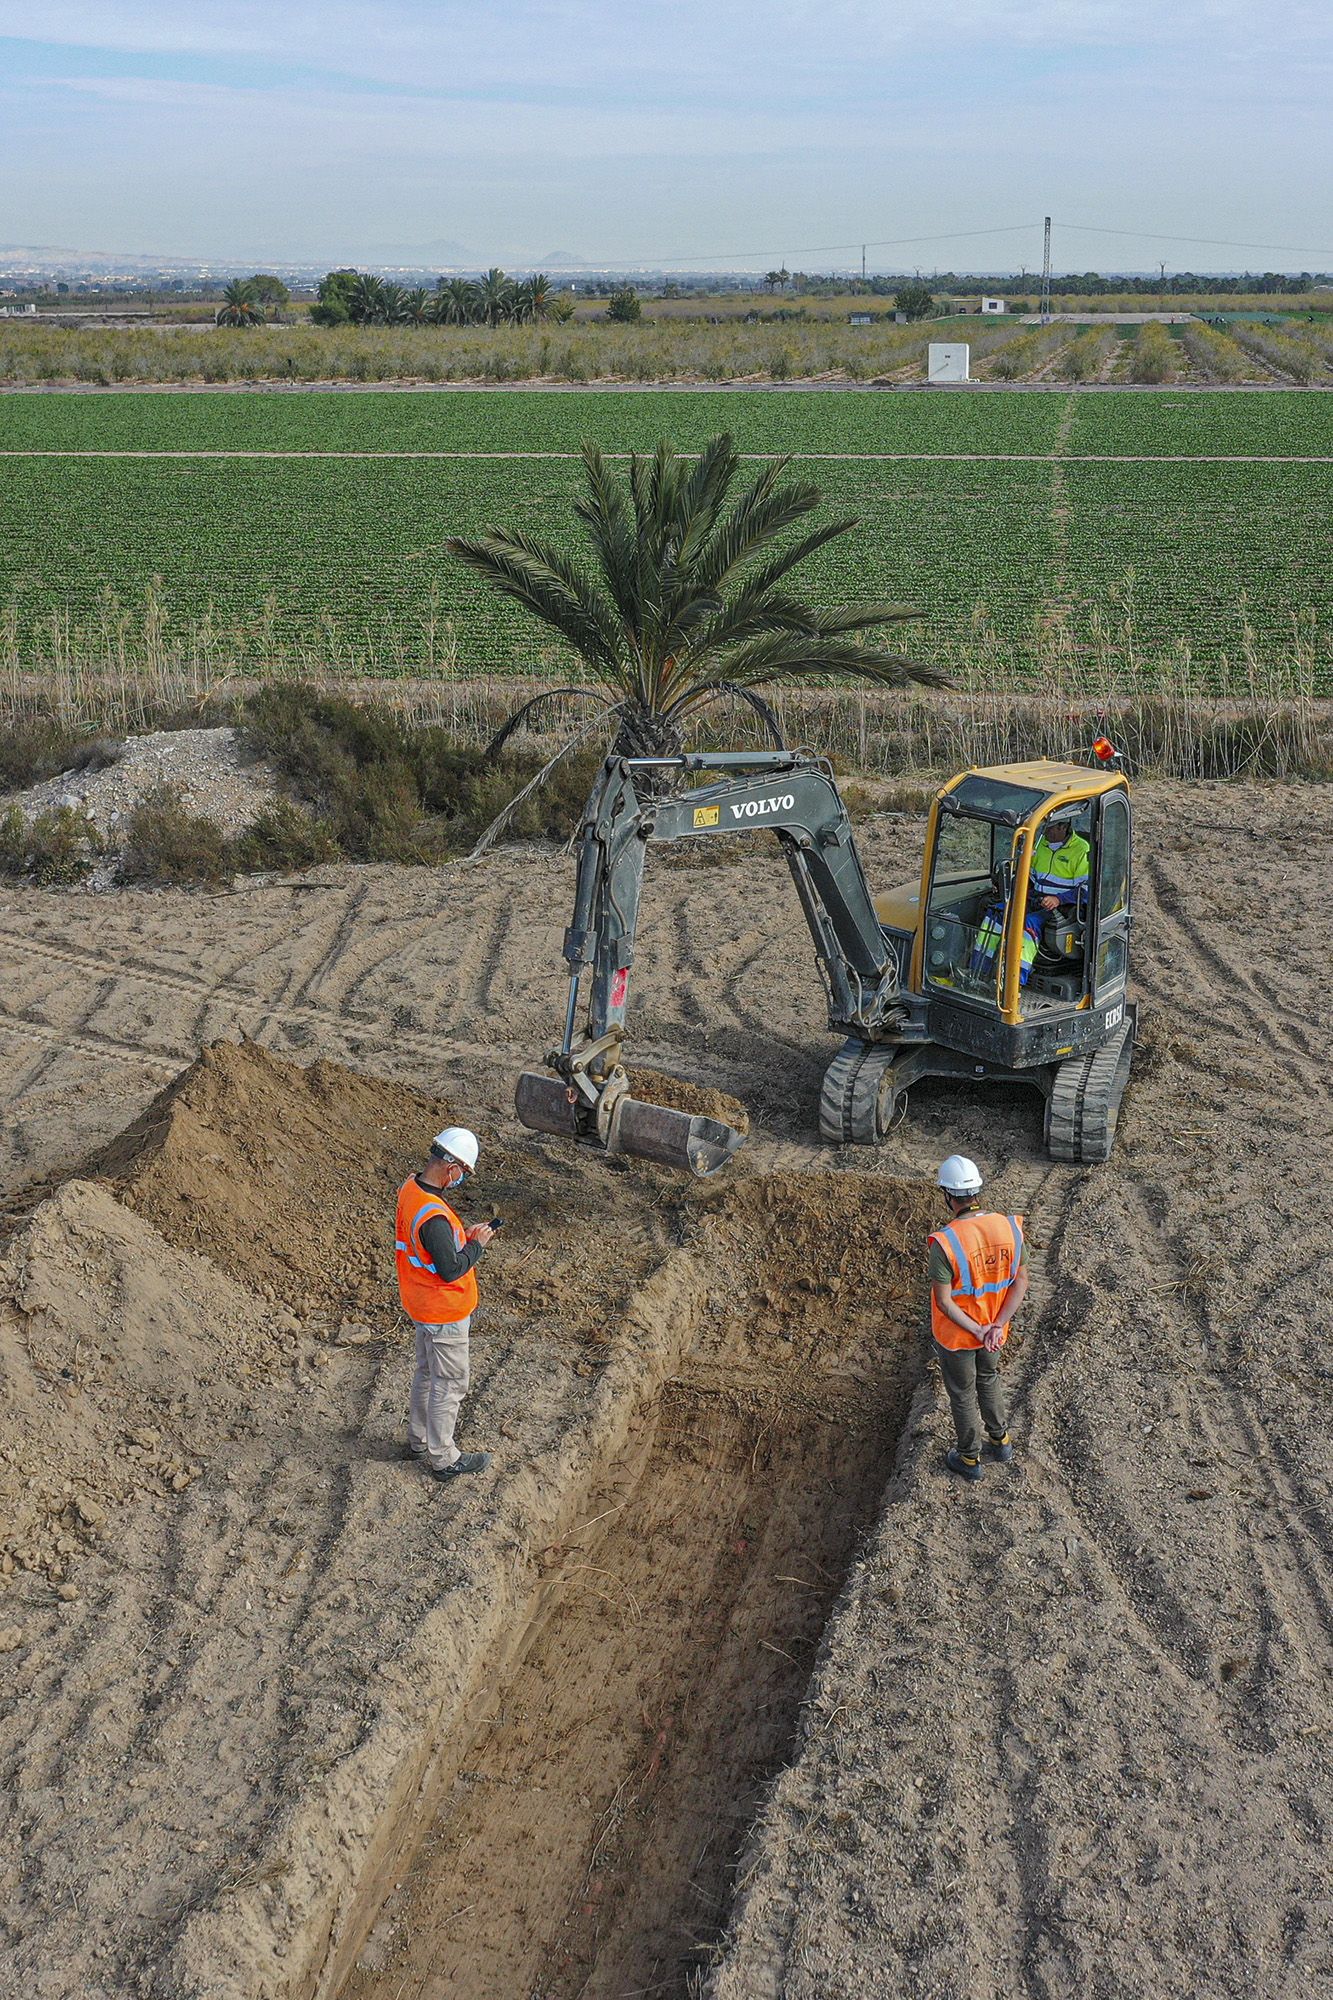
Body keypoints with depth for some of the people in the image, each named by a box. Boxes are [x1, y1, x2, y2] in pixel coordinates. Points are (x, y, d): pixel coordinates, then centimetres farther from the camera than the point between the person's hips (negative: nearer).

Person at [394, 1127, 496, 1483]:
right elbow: (451, 1270, -28)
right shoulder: (433, 1216, -34)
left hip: (421, 1305, 10)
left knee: (426, 1373, 25)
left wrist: (463, 1235, 2)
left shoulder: (410, 1189, -4)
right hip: (445, 1313, -9)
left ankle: (419, 1438, 42)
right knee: (449, 1384, 7)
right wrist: (477, 1244, -15)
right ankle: (441, 1458, 20)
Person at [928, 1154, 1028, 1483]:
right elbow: (1021, 1280, -11)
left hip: (955, 1334, -4)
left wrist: (979, 1331, -19)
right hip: (994, 1326, 4)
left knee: (963, 1394, 19)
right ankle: (1000, 1441, 48)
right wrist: (998, 1326, -15)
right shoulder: (1009, 1227, -16)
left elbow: (944, 1302, -26)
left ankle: (969, 1459, 39)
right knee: (988, 1379, 32)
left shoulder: (944, 1243, -31)